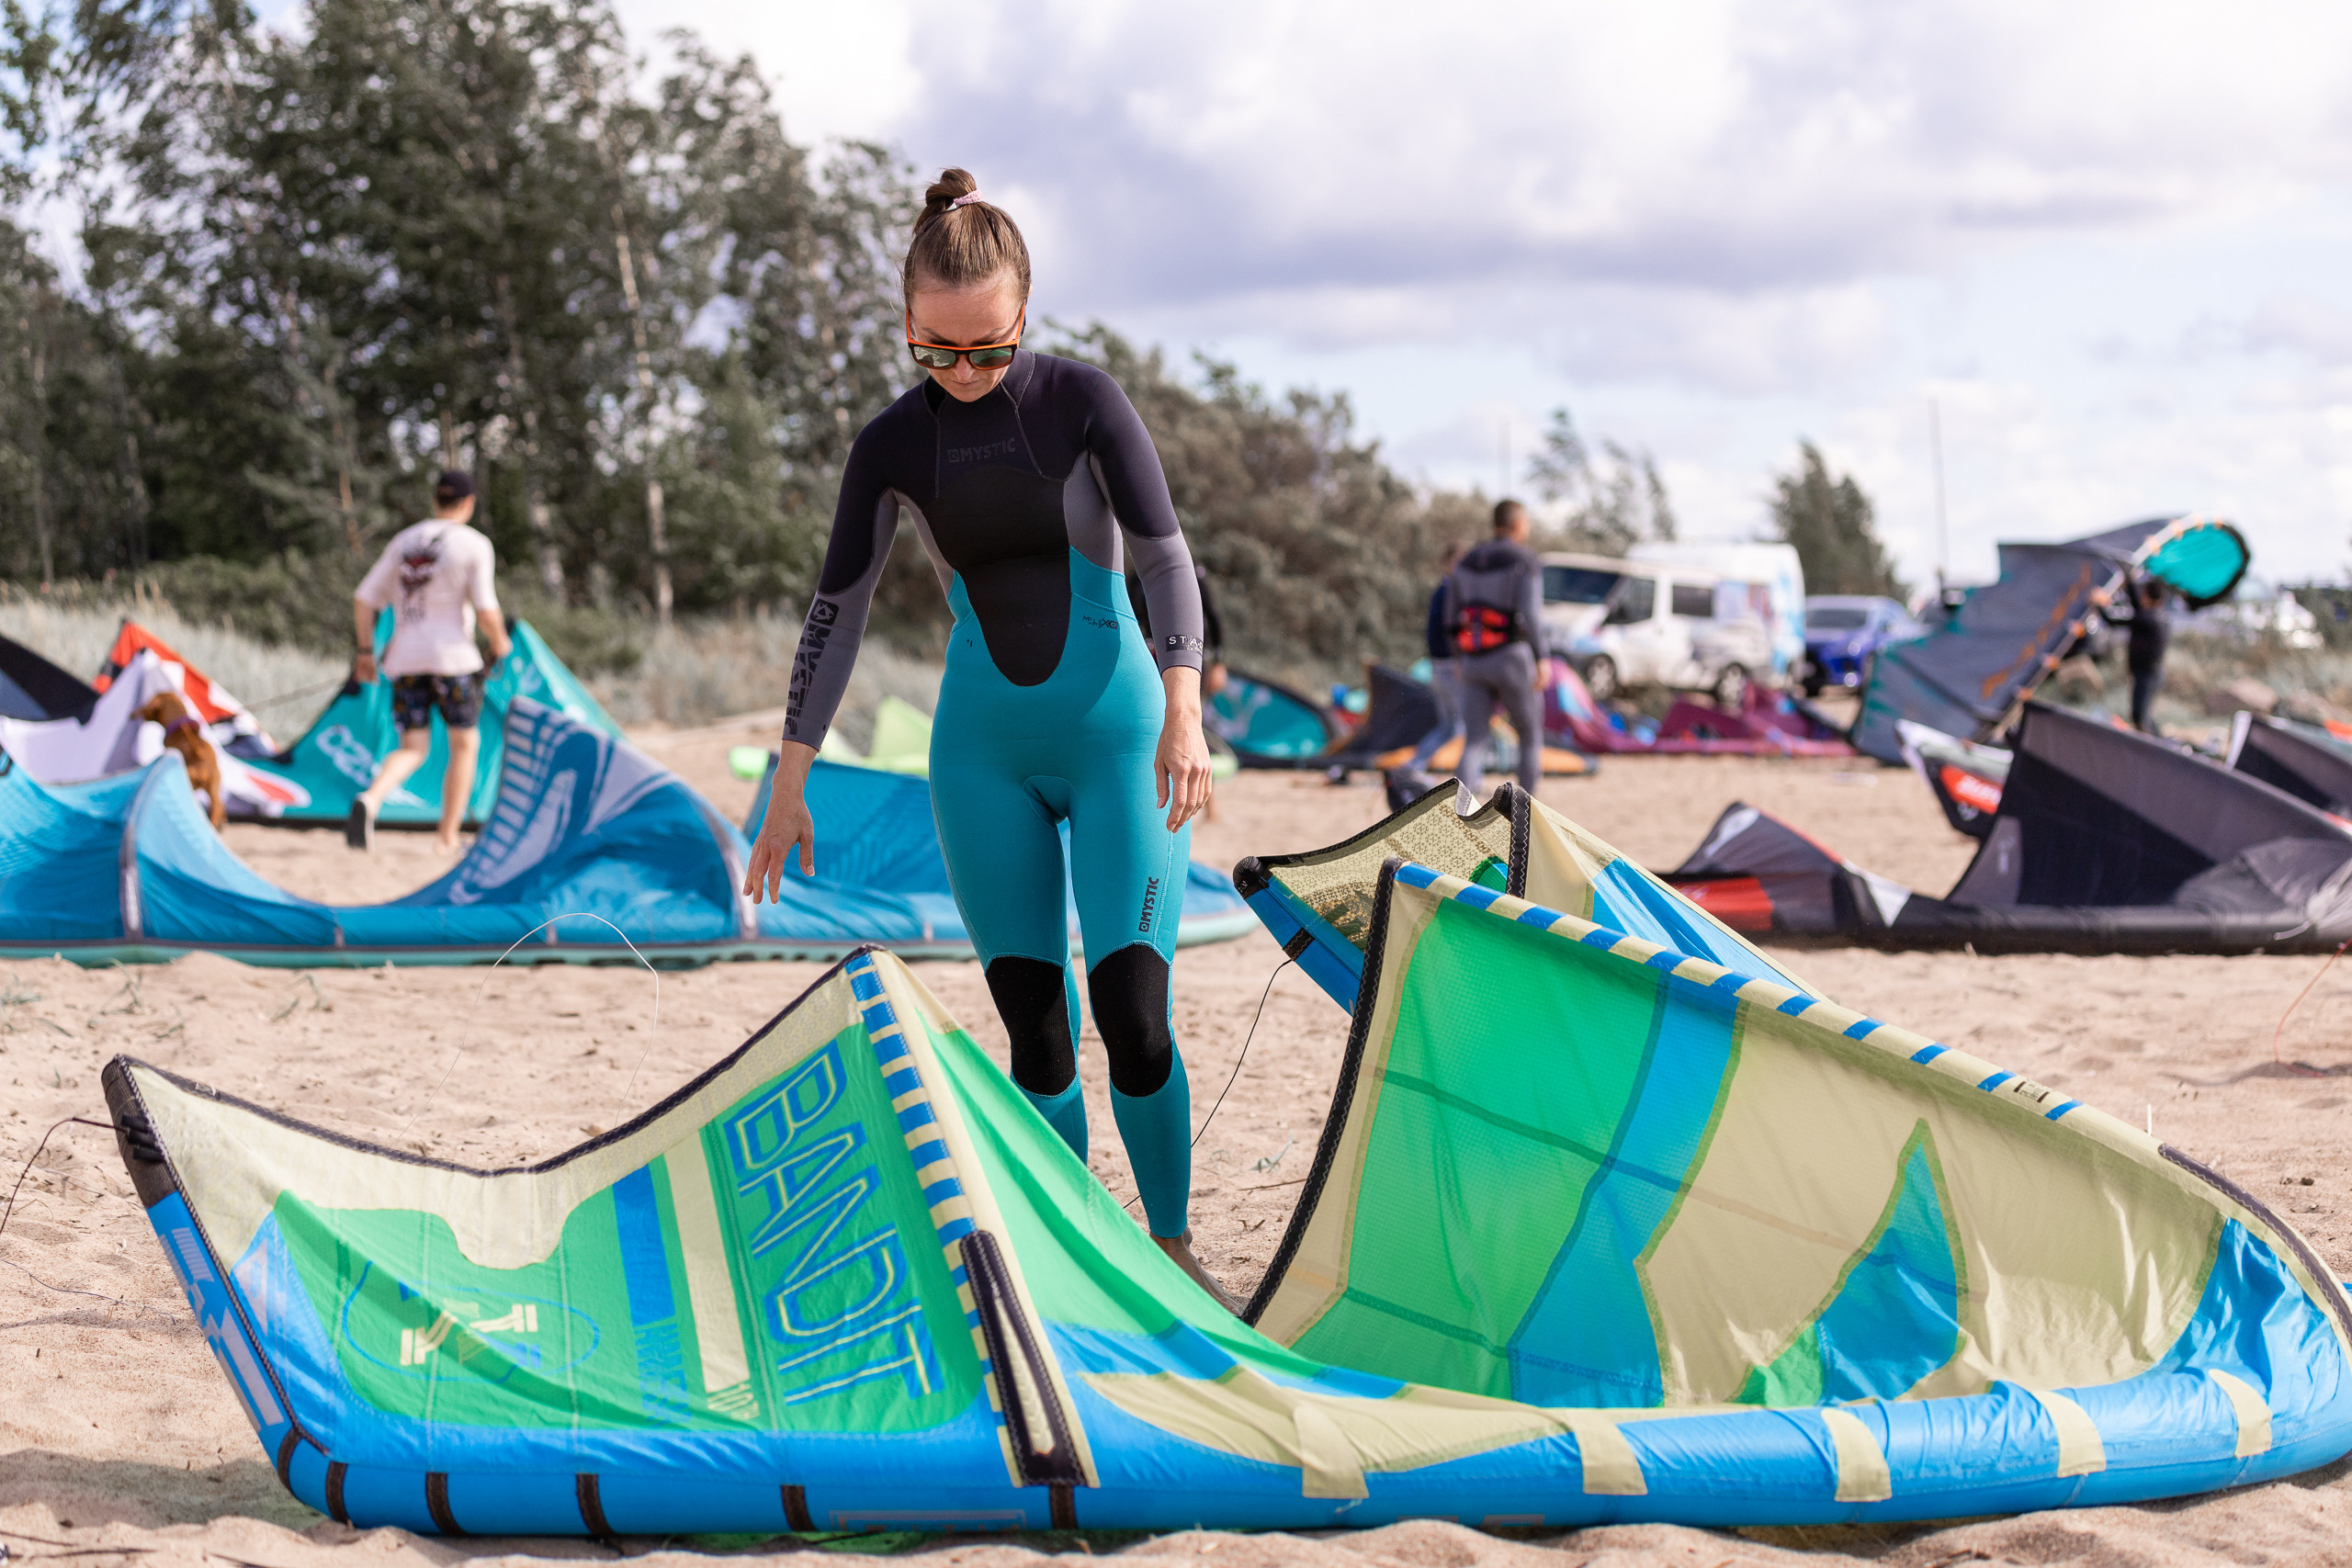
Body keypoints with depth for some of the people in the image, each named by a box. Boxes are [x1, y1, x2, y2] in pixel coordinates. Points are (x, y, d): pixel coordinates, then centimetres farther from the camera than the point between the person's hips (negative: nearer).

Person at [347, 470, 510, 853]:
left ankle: (369, 800, -22)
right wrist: (499, 644, 9)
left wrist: (366, 651, 15)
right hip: (452, 656, -4)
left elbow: (363, 599, 8)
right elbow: (487, 612, -10)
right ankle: (448, 836, 9)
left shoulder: (403, 540, 11)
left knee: (412, 750, 7)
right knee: (465, 745, 12)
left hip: (405, 659, 4)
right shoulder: (474, 545, -4)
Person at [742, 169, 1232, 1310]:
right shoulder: (895, 445, 0)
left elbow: (1164, 555, -11)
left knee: (1132, 1014, -10)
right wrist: (790, 780, 5)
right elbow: (836, 612, 6)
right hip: (984, 753, 3)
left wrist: (1182, 708, -26)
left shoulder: (1084, 402, -7)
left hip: (1116, 737, -2)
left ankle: (1172, 1246, 7)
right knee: (1035, 1028, 1)